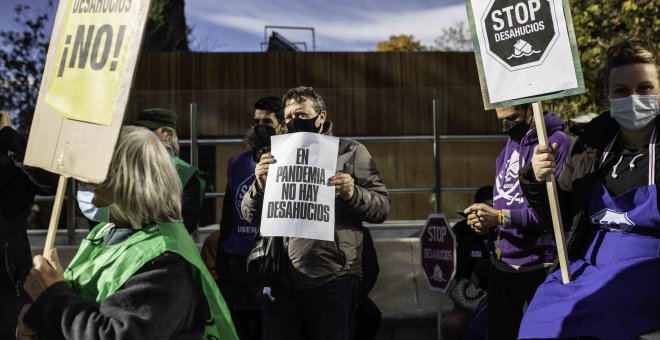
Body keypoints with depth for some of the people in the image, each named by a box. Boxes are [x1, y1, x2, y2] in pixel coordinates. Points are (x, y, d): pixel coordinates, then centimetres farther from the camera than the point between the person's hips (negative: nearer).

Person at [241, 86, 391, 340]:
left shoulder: (350, 152, 4)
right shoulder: (277, 155, 13)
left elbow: (382, 207, 0)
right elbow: (250, 215, 9)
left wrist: (353, 194, -20)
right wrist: (260, 185, -10)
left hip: (332, 281, -3)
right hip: (280, 280, 3)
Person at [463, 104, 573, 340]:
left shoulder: (557, 143, -11)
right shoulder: (507, 150, 14)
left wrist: (500, 217, -20)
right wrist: (486, 221, -2)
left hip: (537, 267, -7)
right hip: (501, 265, 8)